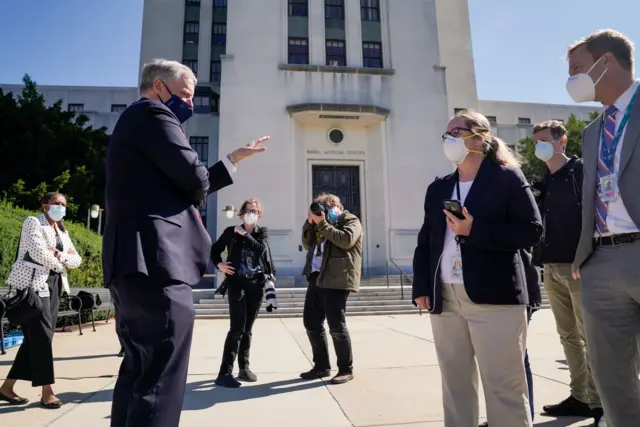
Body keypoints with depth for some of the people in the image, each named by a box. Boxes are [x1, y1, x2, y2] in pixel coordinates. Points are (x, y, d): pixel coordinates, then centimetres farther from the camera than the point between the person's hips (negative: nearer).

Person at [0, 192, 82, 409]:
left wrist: (60, 255, -10)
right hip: (32, 283, -7)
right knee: (41, 336, -6)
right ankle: (47, 391, 1)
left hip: (54, 285, 8)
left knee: (36, 338, 9)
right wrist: (60, 264, -4)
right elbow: (38, 251, -19)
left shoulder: (63, 232, 18)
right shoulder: (33, 222, -3)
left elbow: (77, 260, 9)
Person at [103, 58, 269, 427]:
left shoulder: (136, 120, 27)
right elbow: (195, 178, -14)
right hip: (157, 261, -11)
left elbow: (189, 185, 24)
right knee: (161, 379, -7)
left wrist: (236, 157, 26)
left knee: (140, 371, 17)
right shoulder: (154, 113, -3)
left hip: (135, 263, 11)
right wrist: (197, 193, 9)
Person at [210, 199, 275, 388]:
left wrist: (244, 234, -12)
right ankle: (224, 373, -4)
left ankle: (244, 368, 21)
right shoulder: (231, 231, 3)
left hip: (257, 283, 3)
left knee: (247, 329, 11)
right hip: (237, 283, -3)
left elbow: (261, 248, -13)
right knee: (237, 328, -10)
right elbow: (215, 249, 12)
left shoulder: (262, 232, 7)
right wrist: (219, 264, -4)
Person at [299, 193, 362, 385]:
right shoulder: (323, 223, 23)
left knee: (336, 326, -7)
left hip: (336, 280, -8)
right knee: (311, 322, 9)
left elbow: (346, 240, -19)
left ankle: (346, 369, 8)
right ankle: (321, 366, 21)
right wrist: (310, 223, 5)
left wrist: (322, 224, -15)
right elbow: (308, 245, 18)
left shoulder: (350, 220, 1)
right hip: (317, 278, 8)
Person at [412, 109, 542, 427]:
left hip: (494, 298, -5)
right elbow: (425, 241, 15)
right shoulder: (438, 188, 16)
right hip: (445, 299, 5)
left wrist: (474, 230, -15)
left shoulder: (507, 177, 2)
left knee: (504, 387, -1)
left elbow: (532, 231, -6)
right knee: (455, 386, 11)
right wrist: (421, 287, 6)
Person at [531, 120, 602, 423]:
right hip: (551, 267, 7)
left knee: (589, 336, 0)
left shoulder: (580, 171, -3)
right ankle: (579, 397, 21)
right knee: (568, 335, 11)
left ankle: (599, 402, 11)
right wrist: (541, 260, 9)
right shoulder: (543, 181, 16)